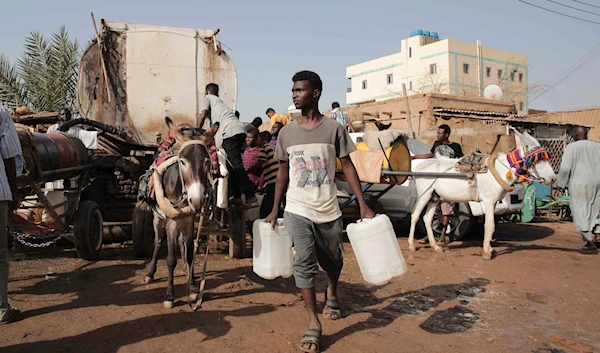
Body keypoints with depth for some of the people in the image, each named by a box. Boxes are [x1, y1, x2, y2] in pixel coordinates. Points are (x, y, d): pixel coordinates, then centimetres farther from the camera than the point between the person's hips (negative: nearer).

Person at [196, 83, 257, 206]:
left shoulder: (207, 98, 14)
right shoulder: (220, 101, 35)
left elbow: (202, 114, 0)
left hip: (230, 132, -8)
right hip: (240, 130, 8)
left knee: (236, 164, -10)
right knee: (232, 164, 12)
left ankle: (250, 195, -15)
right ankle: (237, 196, 12)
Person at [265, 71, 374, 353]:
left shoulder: (334, 129, -4)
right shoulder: (286, 133, 3)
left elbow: (347, 166, -1)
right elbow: (283, 172, 10)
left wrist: (363, 205, -7)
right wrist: (275, 210, 11)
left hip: (328, 210, 0)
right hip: (298, 210, 1)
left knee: (333, 260, 15)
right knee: (304, 262, -8)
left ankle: (332, 294, 47)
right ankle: (313, 324, 2)